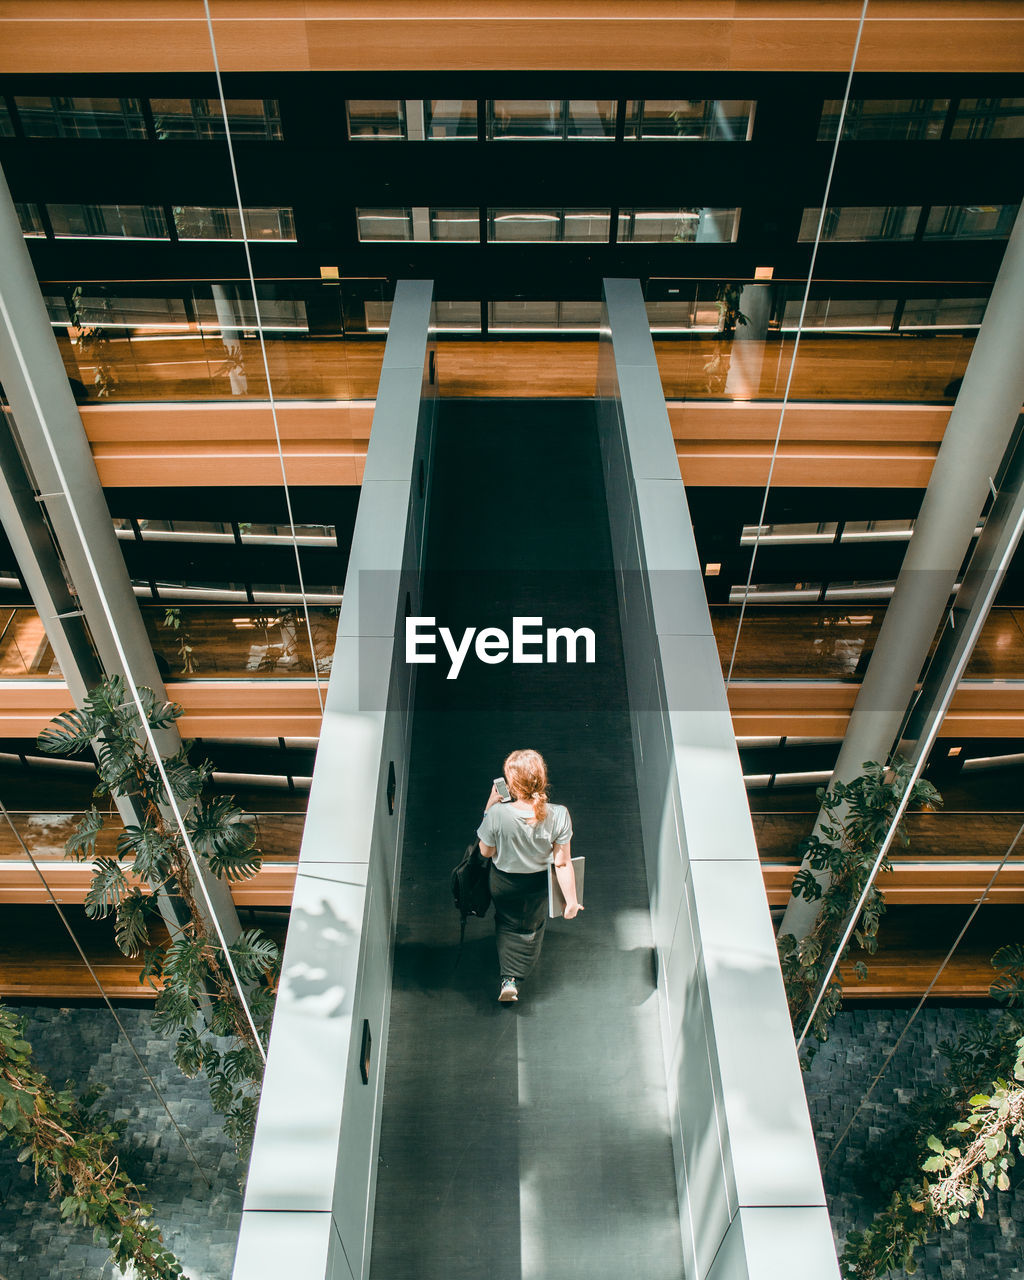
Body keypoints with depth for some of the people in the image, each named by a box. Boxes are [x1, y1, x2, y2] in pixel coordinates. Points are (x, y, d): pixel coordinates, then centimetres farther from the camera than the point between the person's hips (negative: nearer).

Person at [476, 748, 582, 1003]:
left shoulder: (497, 814, -36)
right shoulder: (558, 815, -32)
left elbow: (486, 852, -15)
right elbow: (563, 863, -21)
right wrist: (571, 900, -7)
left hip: (504, 882, -1)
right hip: (539, 885, 1)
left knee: (507, 924, 31)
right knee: (532, 926, 32)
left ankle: (508, 978, 29)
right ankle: (517, 976, 39)